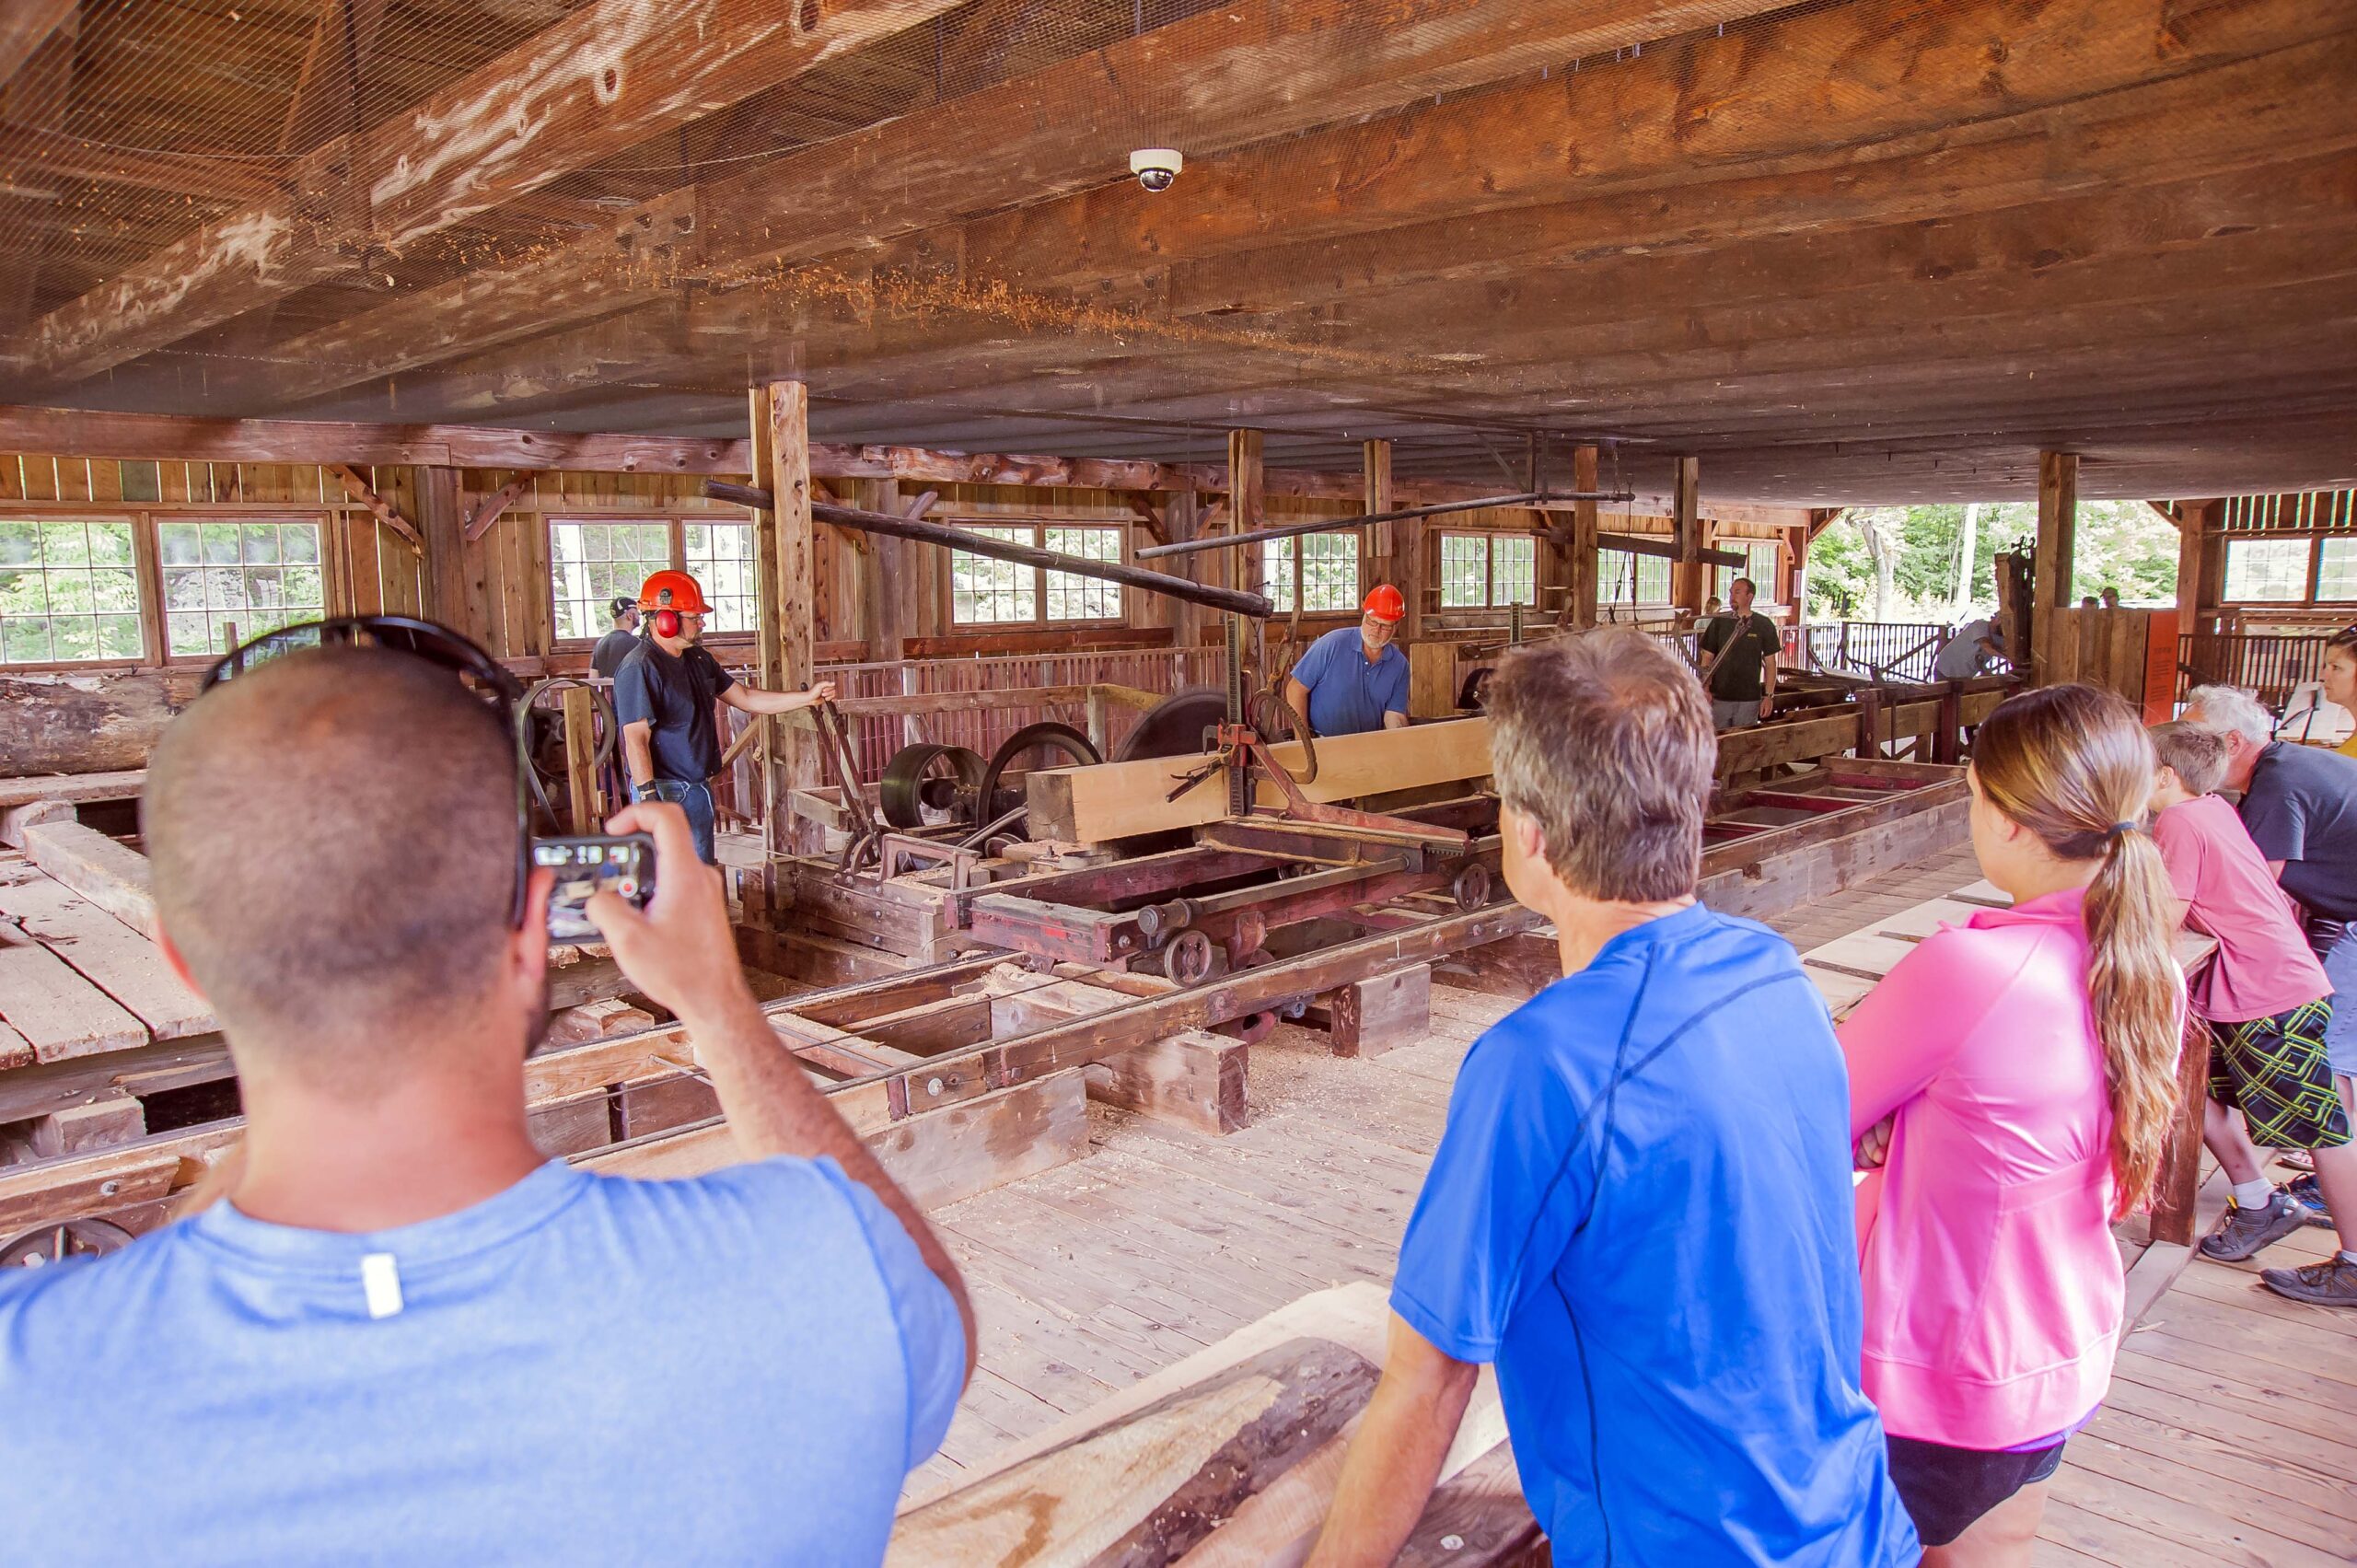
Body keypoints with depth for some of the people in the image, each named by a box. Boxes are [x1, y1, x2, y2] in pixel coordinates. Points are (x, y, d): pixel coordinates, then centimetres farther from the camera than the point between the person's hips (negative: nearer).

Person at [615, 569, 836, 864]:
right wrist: (648, 798, -26)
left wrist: (807, 698, 12)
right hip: (664, 792, -10)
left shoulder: (699, 660, 13)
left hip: (698, 788, 10)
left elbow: (744, 698, 18)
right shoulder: (639, 668, -16)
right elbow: (636, 739, -20)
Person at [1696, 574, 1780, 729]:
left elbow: (1770, 663, 4)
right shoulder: (1719, 622, 3)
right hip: (1719, 697, 1)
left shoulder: (1763, 625, 1)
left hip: (1749, 699, -1)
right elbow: (1707, 658, 5)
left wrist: (1769, 696, -2)